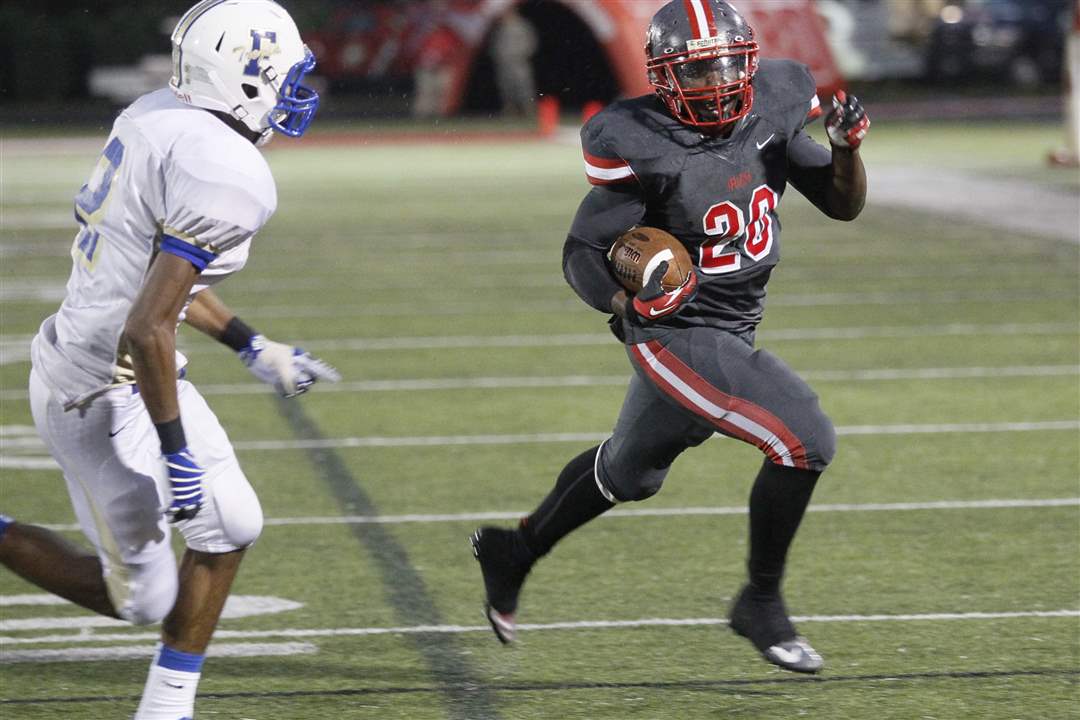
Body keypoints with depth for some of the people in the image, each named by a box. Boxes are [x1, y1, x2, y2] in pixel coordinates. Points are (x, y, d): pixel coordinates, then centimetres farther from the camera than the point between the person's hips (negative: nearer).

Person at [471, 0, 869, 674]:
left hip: (733, 332, 8)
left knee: (630, 470, 26)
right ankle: (761, 604, -2)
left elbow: (843, 205, 4)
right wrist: (628, 301, -34)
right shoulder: (644, 148, -22)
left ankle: (514, 550, 48)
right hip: (679, 335, -8)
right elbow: (582, 253, -15)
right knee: (805, 441, -19)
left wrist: (848, 145, -15)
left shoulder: (770, 112, -4)